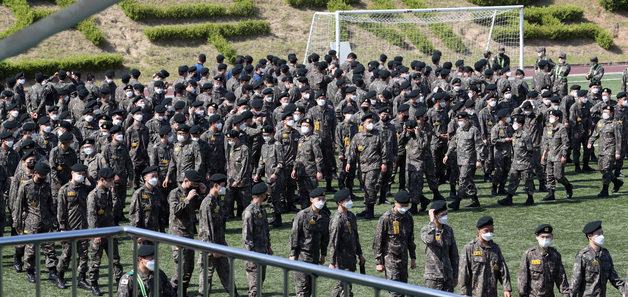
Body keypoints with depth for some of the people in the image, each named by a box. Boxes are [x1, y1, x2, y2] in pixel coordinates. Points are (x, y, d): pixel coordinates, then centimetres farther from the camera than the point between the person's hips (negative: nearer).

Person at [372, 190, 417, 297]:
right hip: (390, 259, -6)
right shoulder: (386, 218, -14)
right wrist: (379, 262, -10)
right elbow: (377, 241, -10)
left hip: (403, 258, 6)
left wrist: (413, 258, 15)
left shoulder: (408, 218, 5)